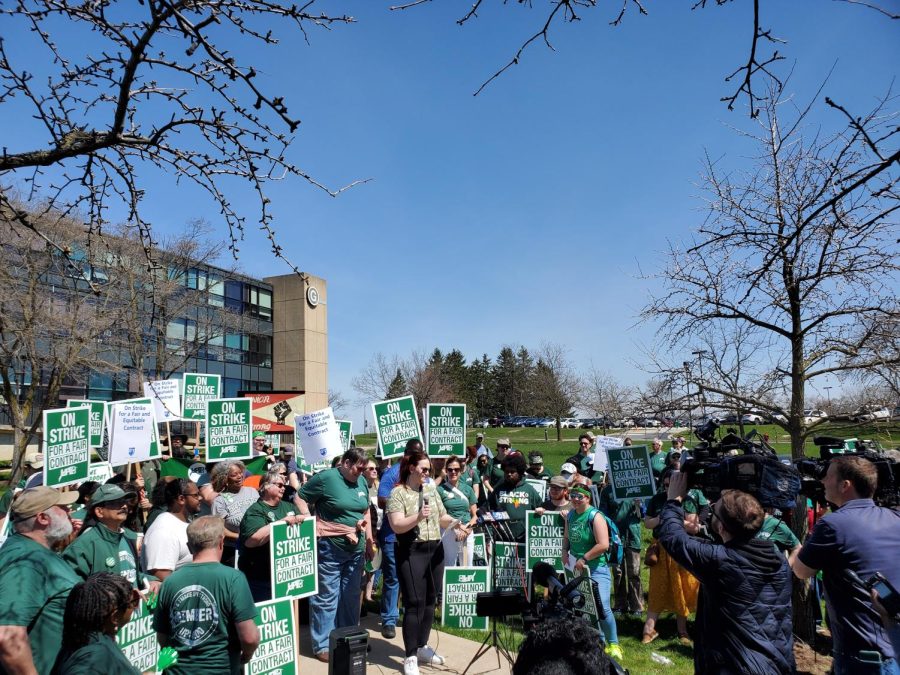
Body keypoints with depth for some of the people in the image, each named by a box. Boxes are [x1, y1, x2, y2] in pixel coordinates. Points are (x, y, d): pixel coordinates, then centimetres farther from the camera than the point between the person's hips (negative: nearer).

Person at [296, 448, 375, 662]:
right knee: (326, 598, 1)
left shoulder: (362, 482, 7)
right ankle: (322, 645, 14)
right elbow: (301, 498, -8)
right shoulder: (326, 478, -12)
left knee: (351, 597, 16)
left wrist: (370, 541, 17)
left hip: (356, 549, 7)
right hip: (329, 548, -6)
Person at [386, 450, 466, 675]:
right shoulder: (398, 493, -9)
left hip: (435, 550, 6)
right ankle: (410, 656, 5)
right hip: (411, 553, -6)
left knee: (430, 601, 13)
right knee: (414, 603, -5)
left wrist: (453, 521, -6)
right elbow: (397, 526, -18)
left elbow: (442, 518, 14)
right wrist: (418, 517, -29)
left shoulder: (432, 490, 10)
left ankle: (422, 647, 27)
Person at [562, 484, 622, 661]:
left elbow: (603, 545, -23)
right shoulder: (570, 516, 6)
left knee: (602, 607, -12)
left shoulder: (595, 516, -16)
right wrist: (565, 551, 2)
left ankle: (613, 644, 7)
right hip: (577, 569, 7)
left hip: (596, 568, -7)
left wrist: (584, 559, -19)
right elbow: (566, 537, 22)